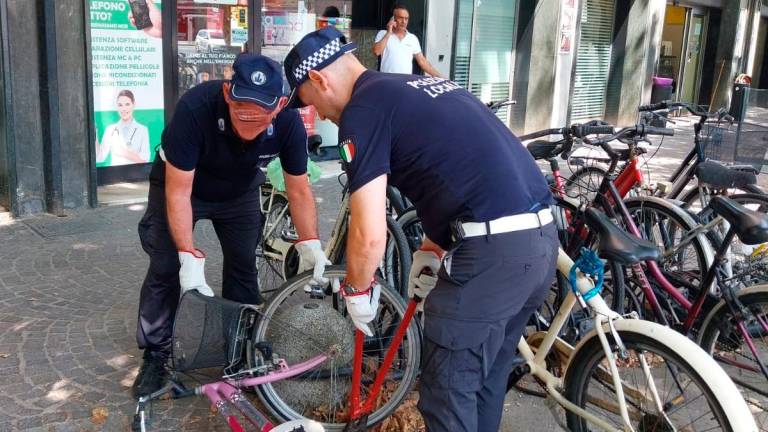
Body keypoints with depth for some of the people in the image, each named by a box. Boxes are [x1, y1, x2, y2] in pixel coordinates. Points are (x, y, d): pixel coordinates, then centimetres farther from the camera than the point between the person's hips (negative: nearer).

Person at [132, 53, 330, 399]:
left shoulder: (288, 123, -30)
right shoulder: (195, 107, -39)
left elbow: (299, 190, -15)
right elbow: (179, 191, -33)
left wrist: (310, 246, -23)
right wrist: (190, 258, -36)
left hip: (240, 192, 3)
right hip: (181, 183, -2)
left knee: (243, 266, 1)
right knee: (166, 268, -6)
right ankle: (155, 354, 11)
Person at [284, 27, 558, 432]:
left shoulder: (362, 110, -5)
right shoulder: (424, 87, 22)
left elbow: (369, 235, -11)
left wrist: (356, 290, 8)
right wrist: (430, 251, 30)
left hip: (493, 250, -9)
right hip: (542, 236, 9)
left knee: (448, 391, 9)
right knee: (488, 377, 24)